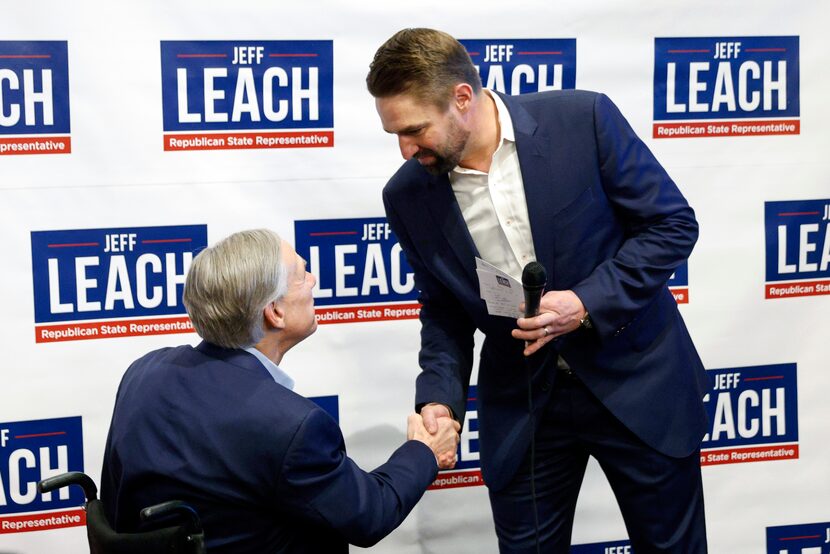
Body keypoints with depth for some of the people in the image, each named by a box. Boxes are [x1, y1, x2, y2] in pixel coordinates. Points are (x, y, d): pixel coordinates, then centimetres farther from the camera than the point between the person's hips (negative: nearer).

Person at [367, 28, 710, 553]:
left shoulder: (583, 119, -17)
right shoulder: (408, 195, -6)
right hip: (521, 406, 2)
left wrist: (586, 303, -21)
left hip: (636, 380, -2)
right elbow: (443, 309, 6)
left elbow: (673, 224, -10)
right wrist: (440, 394, -11)